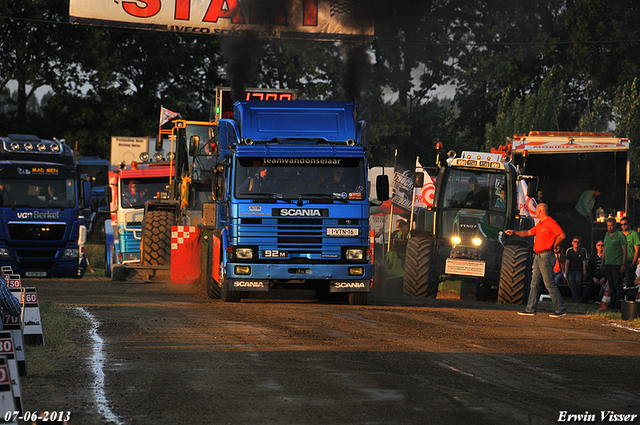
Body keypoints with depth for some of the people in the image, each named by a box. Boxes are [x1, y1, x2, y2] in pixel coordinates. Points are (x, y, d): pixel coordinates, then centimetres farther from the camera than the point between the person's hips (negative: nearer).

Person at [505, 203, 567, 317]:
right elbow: (528, 233, 29)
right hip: (538, 256, 10)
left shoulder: (551, 222, -10)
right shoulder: (540, 224, 19)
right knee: (534, 283, 8)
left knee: (549, 283, -9)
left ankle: (560, 309, -4)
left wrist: (555, 246, -7)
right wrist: (514, 232, 25)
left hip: (546, 255, -10)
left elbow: (562, 235, -18)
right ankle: (531, 309, 9)